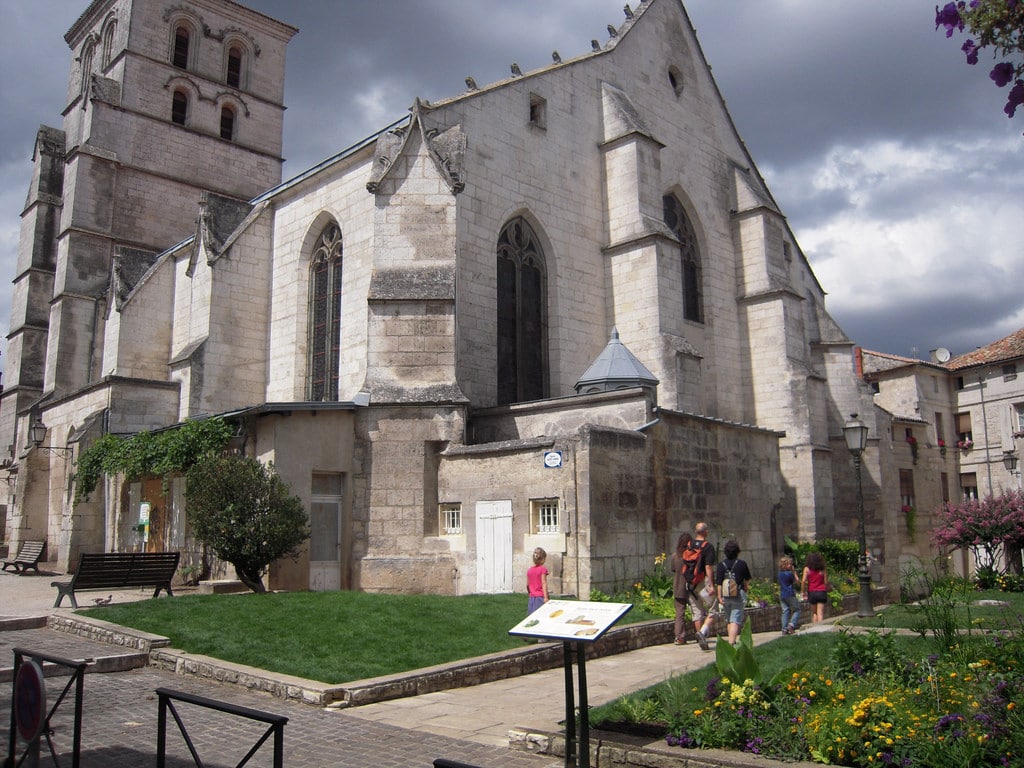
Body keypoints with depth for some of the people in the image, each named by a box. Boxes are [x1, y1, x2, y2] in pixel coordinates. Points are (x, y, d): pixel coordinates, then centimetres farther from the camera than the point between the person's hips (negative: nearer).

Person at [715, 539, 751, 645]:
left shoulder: (721, 564, -2)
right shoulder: (742, 564, -5)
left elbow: (719, 583, -5)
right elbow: (747, 580, 10)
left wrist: (720, 596, -1)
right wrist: (746, 589, 28)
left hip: (725, 596, 3)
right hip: (738, 596, -3)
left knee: (729, 620, 18)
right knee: (735, 620, -5)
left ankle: (732, 641, 27)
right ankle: (732, 643, -16)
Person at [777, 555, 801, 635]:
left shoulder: (780, 574, 8)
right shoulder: (790, 573, -14)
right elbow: (797, 582, -3)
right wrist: (794, 572, 0)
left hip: (782, 595, 7)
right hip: (790, 595, -7)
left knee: (785, 612, 8)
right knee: (797, 610, 5)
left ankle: (784, 629, 4)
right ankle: (792, 624, -11)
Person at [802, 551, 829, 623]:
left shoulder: (807, 569, -2)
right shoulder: (823, 570, -1)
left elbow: (803, 581, -9)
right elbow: (826, 582, 0)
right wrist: (827, 590, 17)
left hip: (812, 592, 1)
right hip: (821, 592, -1)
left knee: (815, 613, 16)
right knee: (820, 613, -1)